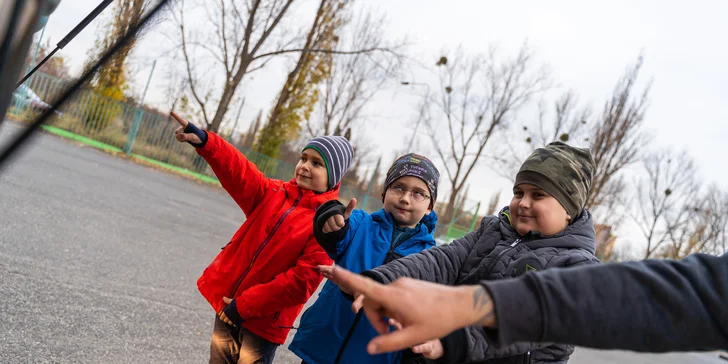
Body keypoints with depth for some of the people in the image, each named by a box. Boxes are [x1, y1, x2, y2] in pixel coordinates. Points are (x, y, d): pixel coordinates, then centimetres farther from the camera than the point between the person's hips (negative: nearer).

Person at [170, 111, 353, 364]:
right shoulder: (274, 193, 3)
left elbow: (302, 281, -19)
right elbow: (240, 173, -12)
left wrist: (244, 306, -17)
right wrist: (204, 141, -29)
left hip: (265, 319, -5)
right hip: (230, 304, 5)